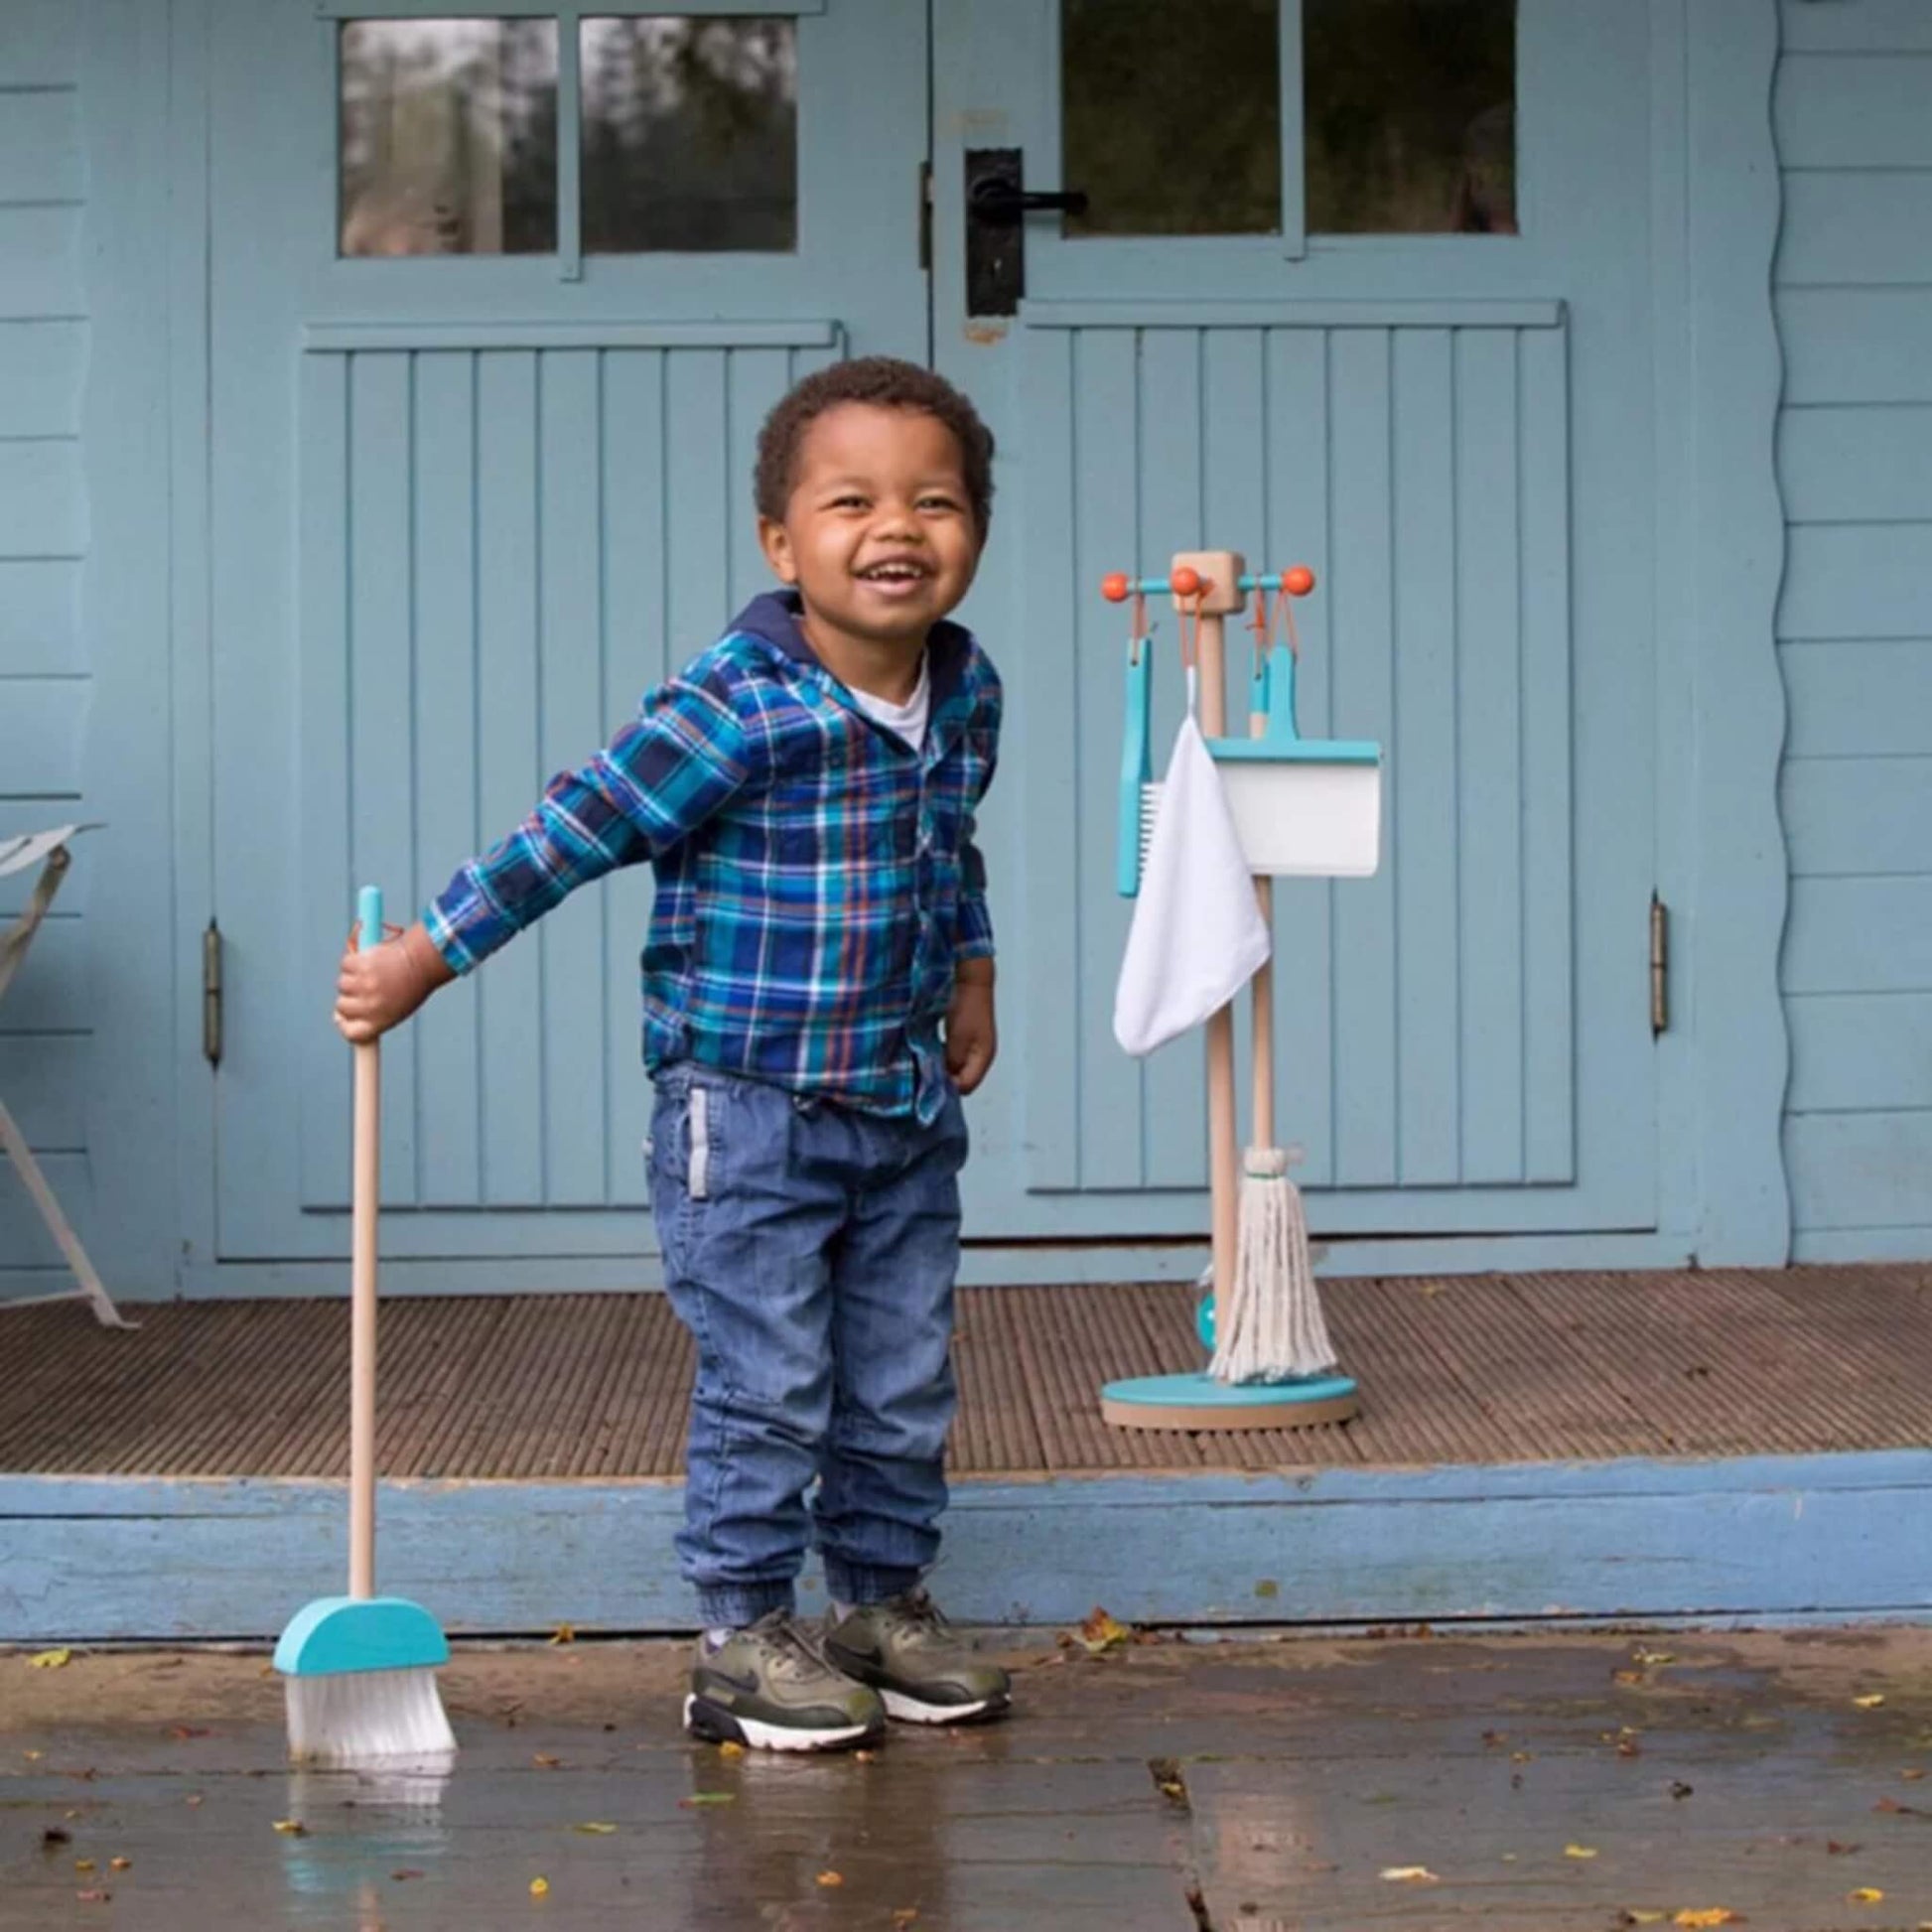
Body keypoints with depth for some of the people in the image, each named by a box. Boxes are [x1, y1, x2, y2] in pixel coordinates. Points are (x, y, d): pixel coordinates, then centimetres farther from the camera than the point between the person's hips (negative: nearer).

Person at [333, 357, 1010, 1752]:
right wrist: (422, 959, -12)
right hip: (746, 1110, -6)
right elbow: (573, 834, -15)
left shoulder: (967, 693, 2)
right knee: (767, 1390, -1)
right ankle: (745, 1638, 12)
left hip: (906, 1107, 6)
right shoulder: (737, 709, -20)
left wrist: (972, 978, 26)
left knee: (905, 1388, 13)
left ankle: (884, 1599, 29)